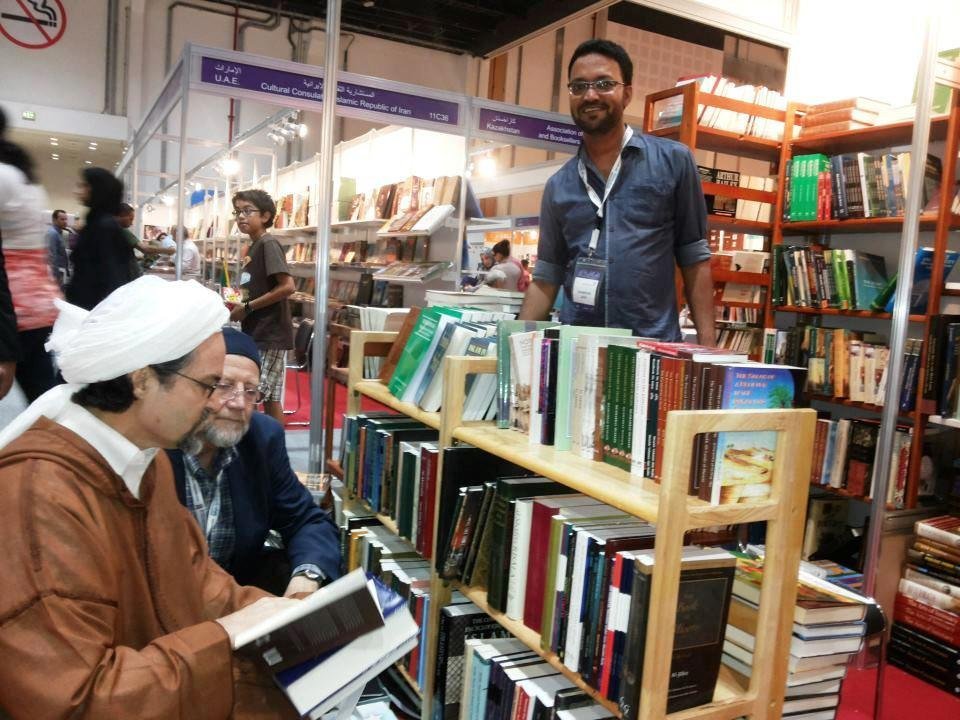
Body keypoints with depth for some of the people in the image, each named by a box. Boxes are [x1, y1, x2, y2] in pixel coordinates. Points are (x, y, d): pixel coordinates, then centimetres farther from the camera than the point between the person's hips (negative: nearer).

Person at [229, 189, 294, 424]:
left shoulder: (268, 244, -13)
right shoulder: (253, 248, 15)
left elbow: (287, 286, -23)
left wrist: (247, 307, -17)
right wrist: (238, 301, 6)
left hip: (270, 334, -9)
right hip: (257, 333, 9)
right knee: (270, 397, 11)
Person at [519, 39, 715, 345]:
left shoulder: (673, 161, 2)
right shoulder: (558, 186, 10)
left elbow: (694, 260, 2)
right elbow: (546, 278, 11)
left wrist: (707, 344, -6)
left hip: (653, 347, -2)